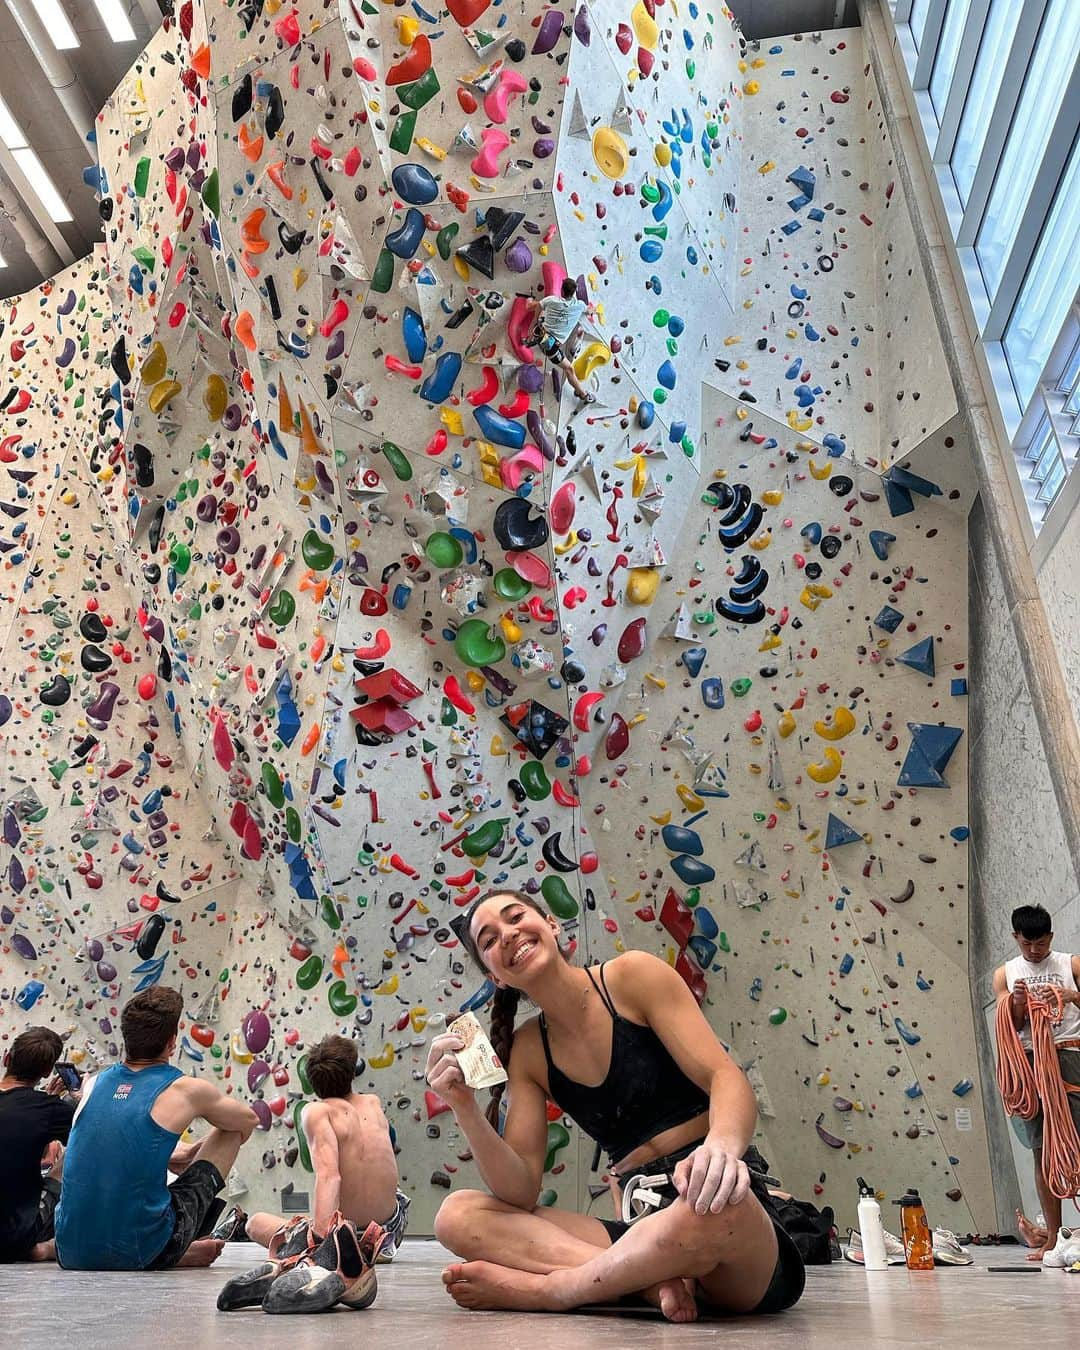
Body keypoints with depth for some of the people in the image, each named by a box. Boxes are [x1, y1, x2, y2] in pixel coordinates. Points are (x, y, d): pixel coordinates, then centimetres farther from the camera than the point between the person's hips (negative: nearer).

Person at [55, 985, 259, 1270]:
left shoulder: (92, 1085, 8)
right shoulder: (186, 1090, -4)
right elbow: (249, 1120, 18)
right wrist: (197, 1151, 38)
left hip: (72, 1254, 4)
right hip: (141, 1255, -4)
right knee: (231, 1132, 13)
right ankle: (179, 1249, 26)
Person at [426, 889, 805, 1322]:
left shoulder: (632, 976, -4)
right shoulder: (528, 1050, 8)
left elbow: (726, 1077, -14)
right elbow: (521, 1191, 1)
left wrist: (722, 1145, -36)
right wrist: (464, 1107, -16)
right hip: (644, 1229, 4)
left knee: (715, 1202, -42)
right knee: (457, 1215, -12)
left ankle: (543, 1289, -17)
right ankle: (653, 1281, -24)